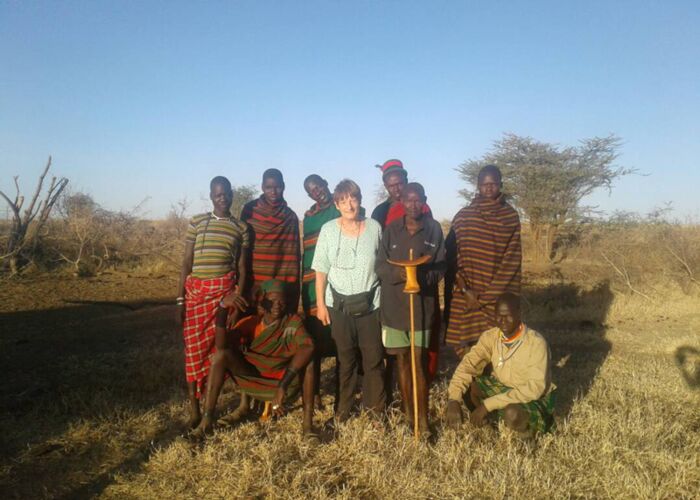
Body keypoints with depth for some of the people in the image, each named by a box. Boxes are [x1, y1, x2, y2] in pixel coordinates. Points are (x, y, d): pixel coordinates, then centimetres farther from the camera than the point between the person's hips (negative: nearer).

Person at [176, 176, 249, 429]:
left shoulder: (241, 227, 8)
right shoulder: (196, 222, 7)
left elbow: (242, 266, 8)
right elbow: (186, 262, 6)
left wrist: (239, 293, -8)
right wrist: (180, 299, 1)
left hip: (225, 290, 0)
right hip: (196, 290, 0)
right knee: (194, 348, 0)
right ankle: (194, 409, 9)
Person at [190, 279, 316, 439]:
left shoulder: (293, 322, -13)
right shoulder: (250, 323, -7)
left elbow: (308, 347, -33)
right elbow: (221, 345, -22)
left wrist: (283, 385, -43)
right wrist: (223, 308, -37)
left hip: (284, 379, -2)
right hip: (253, 378, 2)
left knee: (307, 358, -29)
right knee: (222, 354, -20)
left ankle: (308, 421, -23)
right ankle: (207, 419, -21)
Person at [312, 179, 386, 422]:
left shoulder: (374, 227, 0)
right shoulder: (328, 229, -2)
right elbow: (321, 270, 1)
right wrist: (320, 303, -3)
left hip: (370, 303, 0)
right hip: (339, 304, 0)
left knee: (374, 357, 4)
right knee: (345, 358, 9)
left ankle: (376, 406, 21)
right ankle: (343, 408, 22)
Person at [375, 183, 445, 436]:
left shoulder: (434, 229, 1)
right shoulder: (391, 230, 2)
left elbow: (441, 267, 0)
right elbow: (380, 266, 0)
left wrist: (422, 275, -19)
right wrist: (398, 273, -20)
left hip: (422, 303, -1)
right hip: (394, 304, 1)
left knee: (420, 361, 1)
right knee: (402, 360, 10)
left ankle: (423, 419, 10)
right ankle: (408, 414, 23)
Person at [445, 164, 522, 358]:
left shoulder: (510, 216, 2)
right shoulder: (463, 216, 5)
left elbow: (512, 259, -2)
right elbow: (451, 256, 2)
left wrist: (486, 296, -8)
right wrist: (465, 290, -8)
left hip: (498, 297, -1)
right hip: (465, 296, 1)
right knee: (466, 343, 1)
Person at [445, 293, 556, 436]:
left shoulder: (536, 343, -25)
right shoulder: (490, 336, -10)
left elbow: (534, 388, -31)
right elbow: (468, 365, -17)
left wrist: (488, 404, -34)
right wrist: (453, 400, -34)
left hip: (535, 400, -5)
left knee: (512, 413, -37)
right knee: (466, 383, -17)